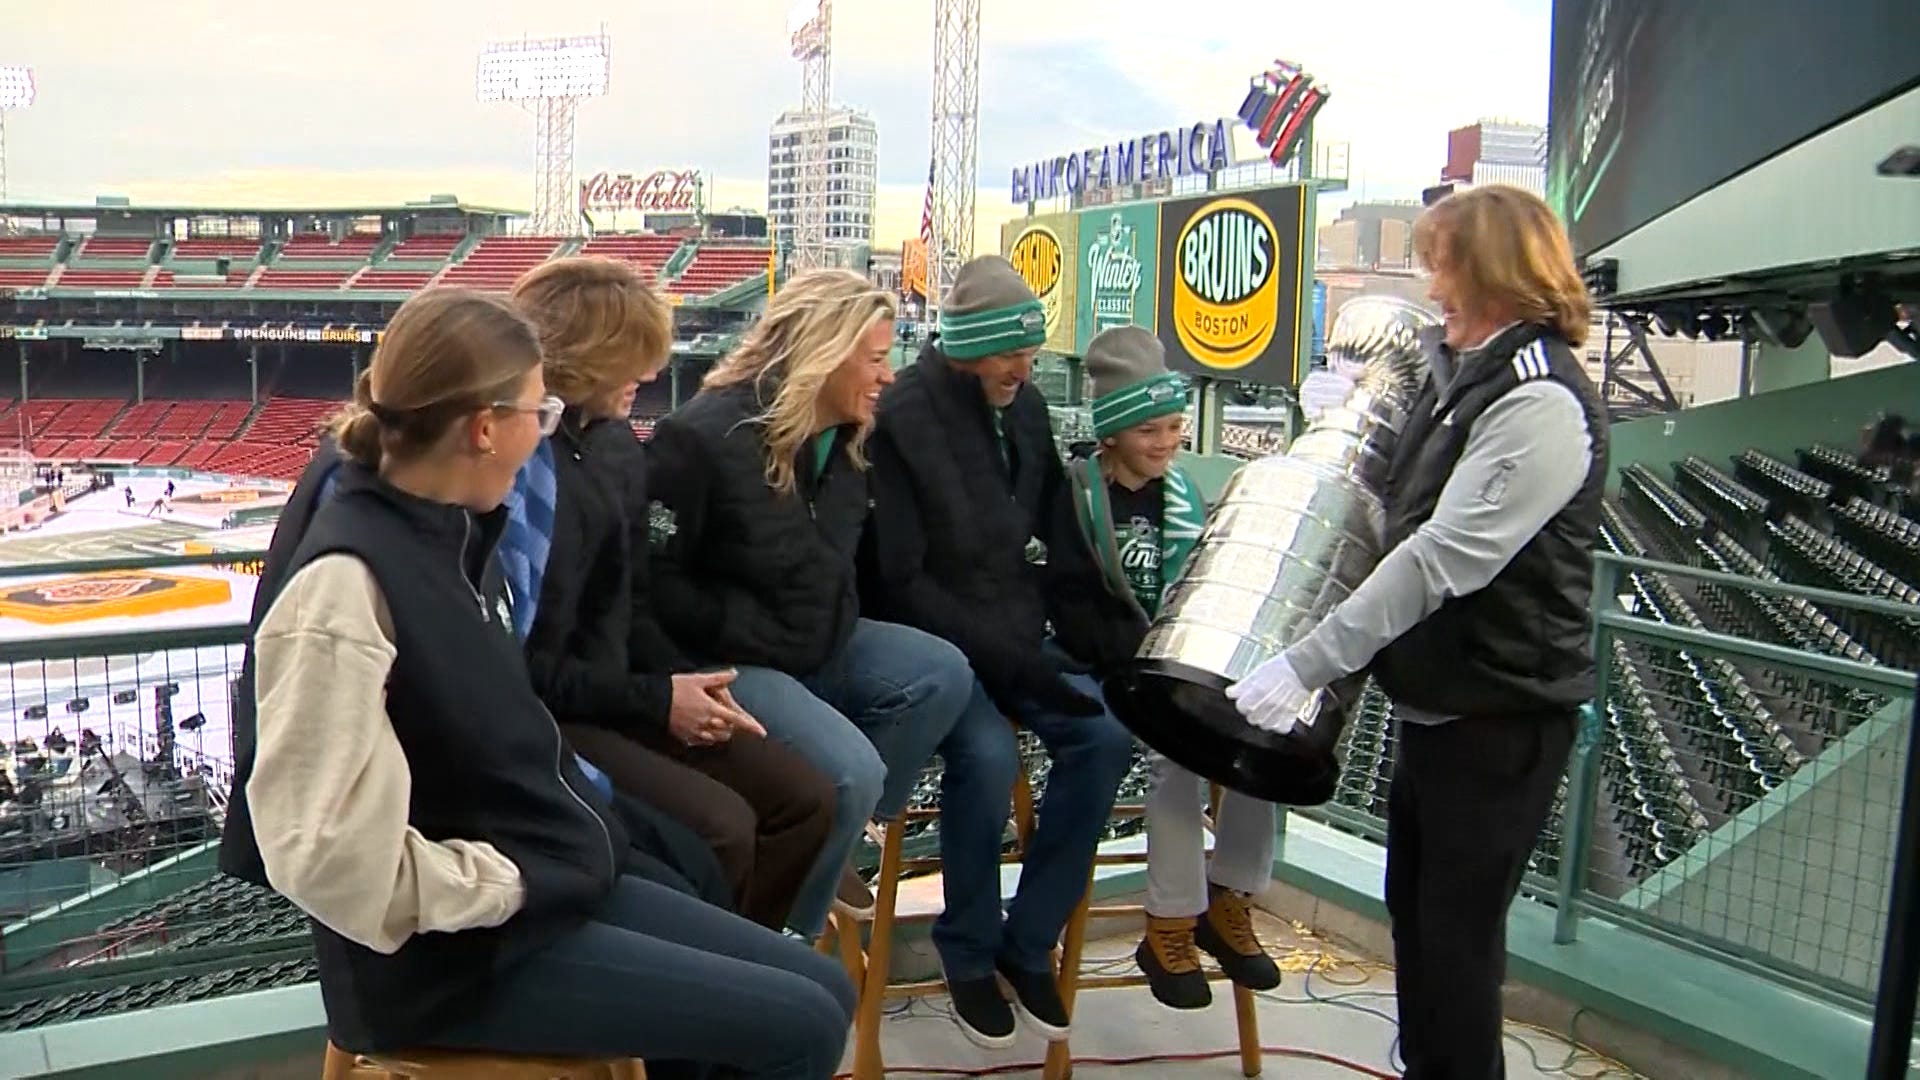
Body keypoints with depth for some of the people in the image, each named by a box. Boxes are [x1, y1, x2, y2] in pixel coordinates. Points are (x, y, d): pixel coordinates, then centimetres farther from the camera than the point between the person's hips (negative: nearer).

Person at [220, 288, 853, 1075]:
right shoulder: (346, 583, -23)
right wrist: (507, 879, -16)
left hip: (548, 878, 8)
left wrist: (577, 824, 3)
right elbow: (328, 851, -27)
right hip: (456, 953, -8)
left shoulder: (453, 534, 4)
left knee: (824, 992, 8)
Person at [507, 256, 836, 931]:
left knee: (804, 798, -1)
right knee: (719, 824, -25)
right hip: (547, 721, -8)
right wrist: (655, 700, -15)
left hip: (612, 690, 9)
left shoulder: (610, 439, 7)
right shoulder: (517, 461, -21)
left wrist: (682, 683, 0)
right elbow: (522, 662, -21)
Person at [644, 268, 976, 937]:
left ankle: (840, 833, 2)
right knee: (850, 770, -25)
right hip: (719, 658, -8)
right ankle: (782, 935, -1)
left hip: (810, 644, 8)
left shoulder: (842, 442, 6)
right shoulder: (703, 437, -20)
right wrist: (750, 632, -21)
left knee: (942, 674, -8)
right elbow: (650, 581, -20)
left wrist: (834, 622, 6)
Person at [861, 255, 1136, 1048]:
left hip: (1018, 631, 6)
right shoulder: (899, 418, -13)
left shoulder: (1026, 410, 7)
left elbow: (1058, 545, 12)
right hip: (933, 639, -6)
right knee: (987, 756, -29)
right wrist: (1003, 657, -23)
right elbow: (897, 578, -18)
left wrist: (1093, 641, -3)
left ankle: (1029, 942, 2)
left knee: (1104, 737, -16)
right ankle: (969, 952, -2)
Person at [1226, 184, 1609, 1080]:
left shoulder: (1540, 401, -21)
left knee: (1458, 930, 2)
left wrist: (1307, 664, -30)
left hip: (1500, 713, -10)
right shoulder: (1463, 373, 10)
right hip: (1440, 697, 10)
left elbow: (1443, 558, -29)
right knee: (1414, 906, 20)